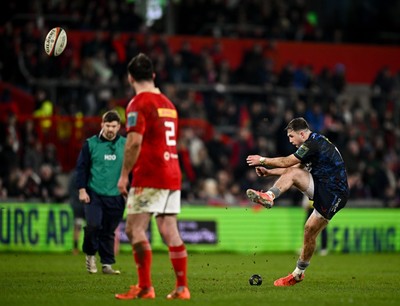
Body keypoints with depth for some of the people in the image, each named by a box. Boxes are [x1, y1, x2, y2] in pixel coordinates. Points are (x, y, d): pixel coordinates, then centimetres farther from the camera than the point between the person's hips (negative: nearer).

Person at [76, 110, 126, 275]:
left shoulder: (125, 144, 5)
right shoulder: (91, 144, 0)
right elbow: (81, 167, 2)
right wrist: (82, 190, -5)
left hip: (115, 196, 2)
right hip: (94, 194, -2)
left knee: (109, 231, 5)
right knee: (93, 225, -16)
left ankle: (107, 264, 14)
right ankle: (90, 254, 8)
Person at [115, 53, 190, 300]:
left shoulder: (139, 103, -8)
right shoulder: (167, 103, 17)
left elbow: (135, 142, -17)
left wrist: (124, 174, -11)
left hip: (149, 177, -8)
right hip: (173, 176, 8)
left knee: (134, 229, -6)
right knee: (170, 232, 7)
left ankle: (145, 287, -13)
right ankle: (182, 287, 4)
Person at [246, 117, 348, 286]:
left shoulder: (314, 144, -16)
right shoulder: (317, 142, 16)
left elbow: (286, 162, -10)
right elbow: (296, 168, 21)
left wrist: (262, 160, 3)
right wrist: (269, 172, 16)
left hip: (333, 195, -9)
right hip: (321, 187, 9)